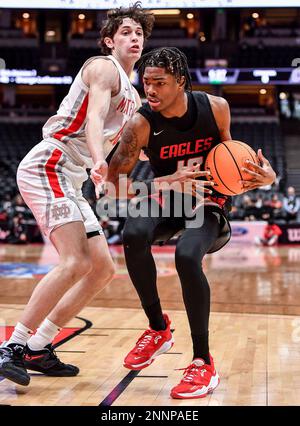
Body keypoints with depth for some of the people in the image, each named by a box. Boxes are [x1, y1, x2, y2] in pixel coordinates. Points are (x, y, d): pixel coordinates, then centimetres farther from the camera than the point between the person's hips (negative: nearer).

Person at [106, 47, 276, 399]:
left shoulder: (216, 108, -14)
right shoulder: (141, 124, -20)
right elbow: (113, 186, -22)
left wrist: (263, 175, -15)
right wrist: (169, 181, -35)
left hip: (209, 202, -1)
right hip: (166, 198, 1)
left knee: (187, 256, -32)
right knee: (133, 234, -32)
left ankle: (203, 363, -16)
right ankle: (158, 329, -8)